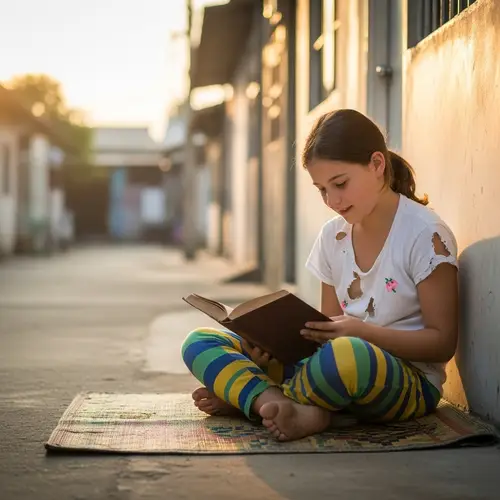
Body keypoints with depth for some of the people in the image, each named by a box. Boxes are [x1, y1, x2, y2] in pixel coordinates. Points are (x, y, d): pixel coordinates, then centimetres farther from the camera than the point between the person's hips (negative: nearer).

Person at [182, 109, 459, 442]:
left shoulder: (425, 235, -8)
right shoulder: (333, 236, 11)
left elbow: (443, 343, -9)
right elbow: (330, 333, 14)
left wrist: (362, 331, -21)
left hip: (412, 383, -6)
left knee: (346, 355, -44)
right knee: (199, 344, -5)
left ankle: (245, 395, -16)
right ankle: (299, 411, -29)